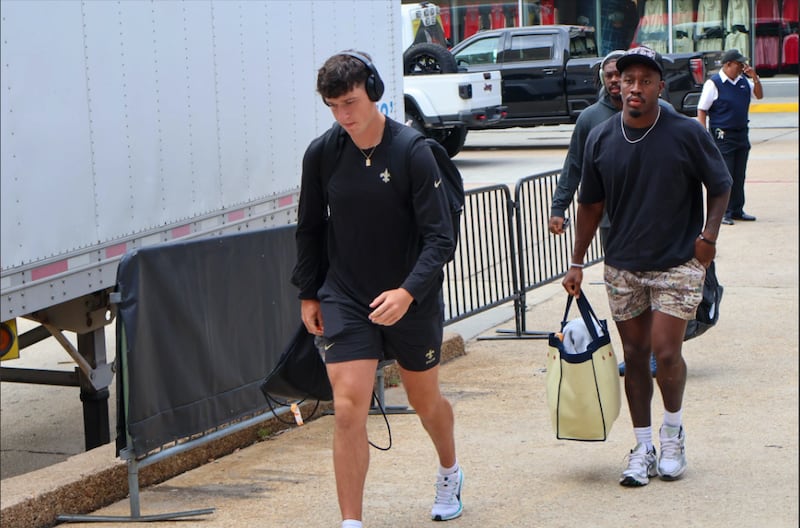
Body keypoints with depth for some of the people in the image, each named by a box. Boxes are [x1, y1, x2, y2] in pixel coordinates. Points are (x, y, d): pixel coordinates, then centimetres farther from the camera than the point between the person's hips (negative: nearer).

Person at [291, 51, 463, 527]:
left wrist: (408, 292, -30)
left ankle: (450, 472, 48)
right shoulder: (321, 154, -5)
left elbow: (440, 236, -17)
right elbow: (310, 229, 10)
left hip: (412, 302, -1)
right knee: (348, 410, -12)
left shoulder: (414, 152, -15)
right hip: (345, 301, 1)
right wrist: (308, 294, 10)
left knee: (425, 401, 17)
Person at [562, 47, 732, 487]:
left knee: (665, 353, -10)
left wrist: (709, 235, -9)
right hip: (622, 267, 3)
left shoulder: (687, 133, -9)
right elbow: (590, 204, 9)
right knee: (634, 356, 8)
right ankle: (643, 448, 19)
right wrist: (577, 263, 9)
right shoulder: (600, 139, -1)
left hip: (678, 264, -3)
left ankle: (673, 431, 17)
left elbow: (719, 186, 4)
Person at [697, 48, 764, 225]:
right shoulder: (713, 84, -10)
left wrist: (755, 77, 1)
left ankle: (737, 210, 21)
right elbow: (701, 111, -9)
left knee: (739, 176, 12)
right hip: (722, 136, -7)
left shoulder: (743, 81, 9)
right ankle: (723, 213, 1)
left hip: (742, 134, 7)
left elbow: (759, 95, 20)